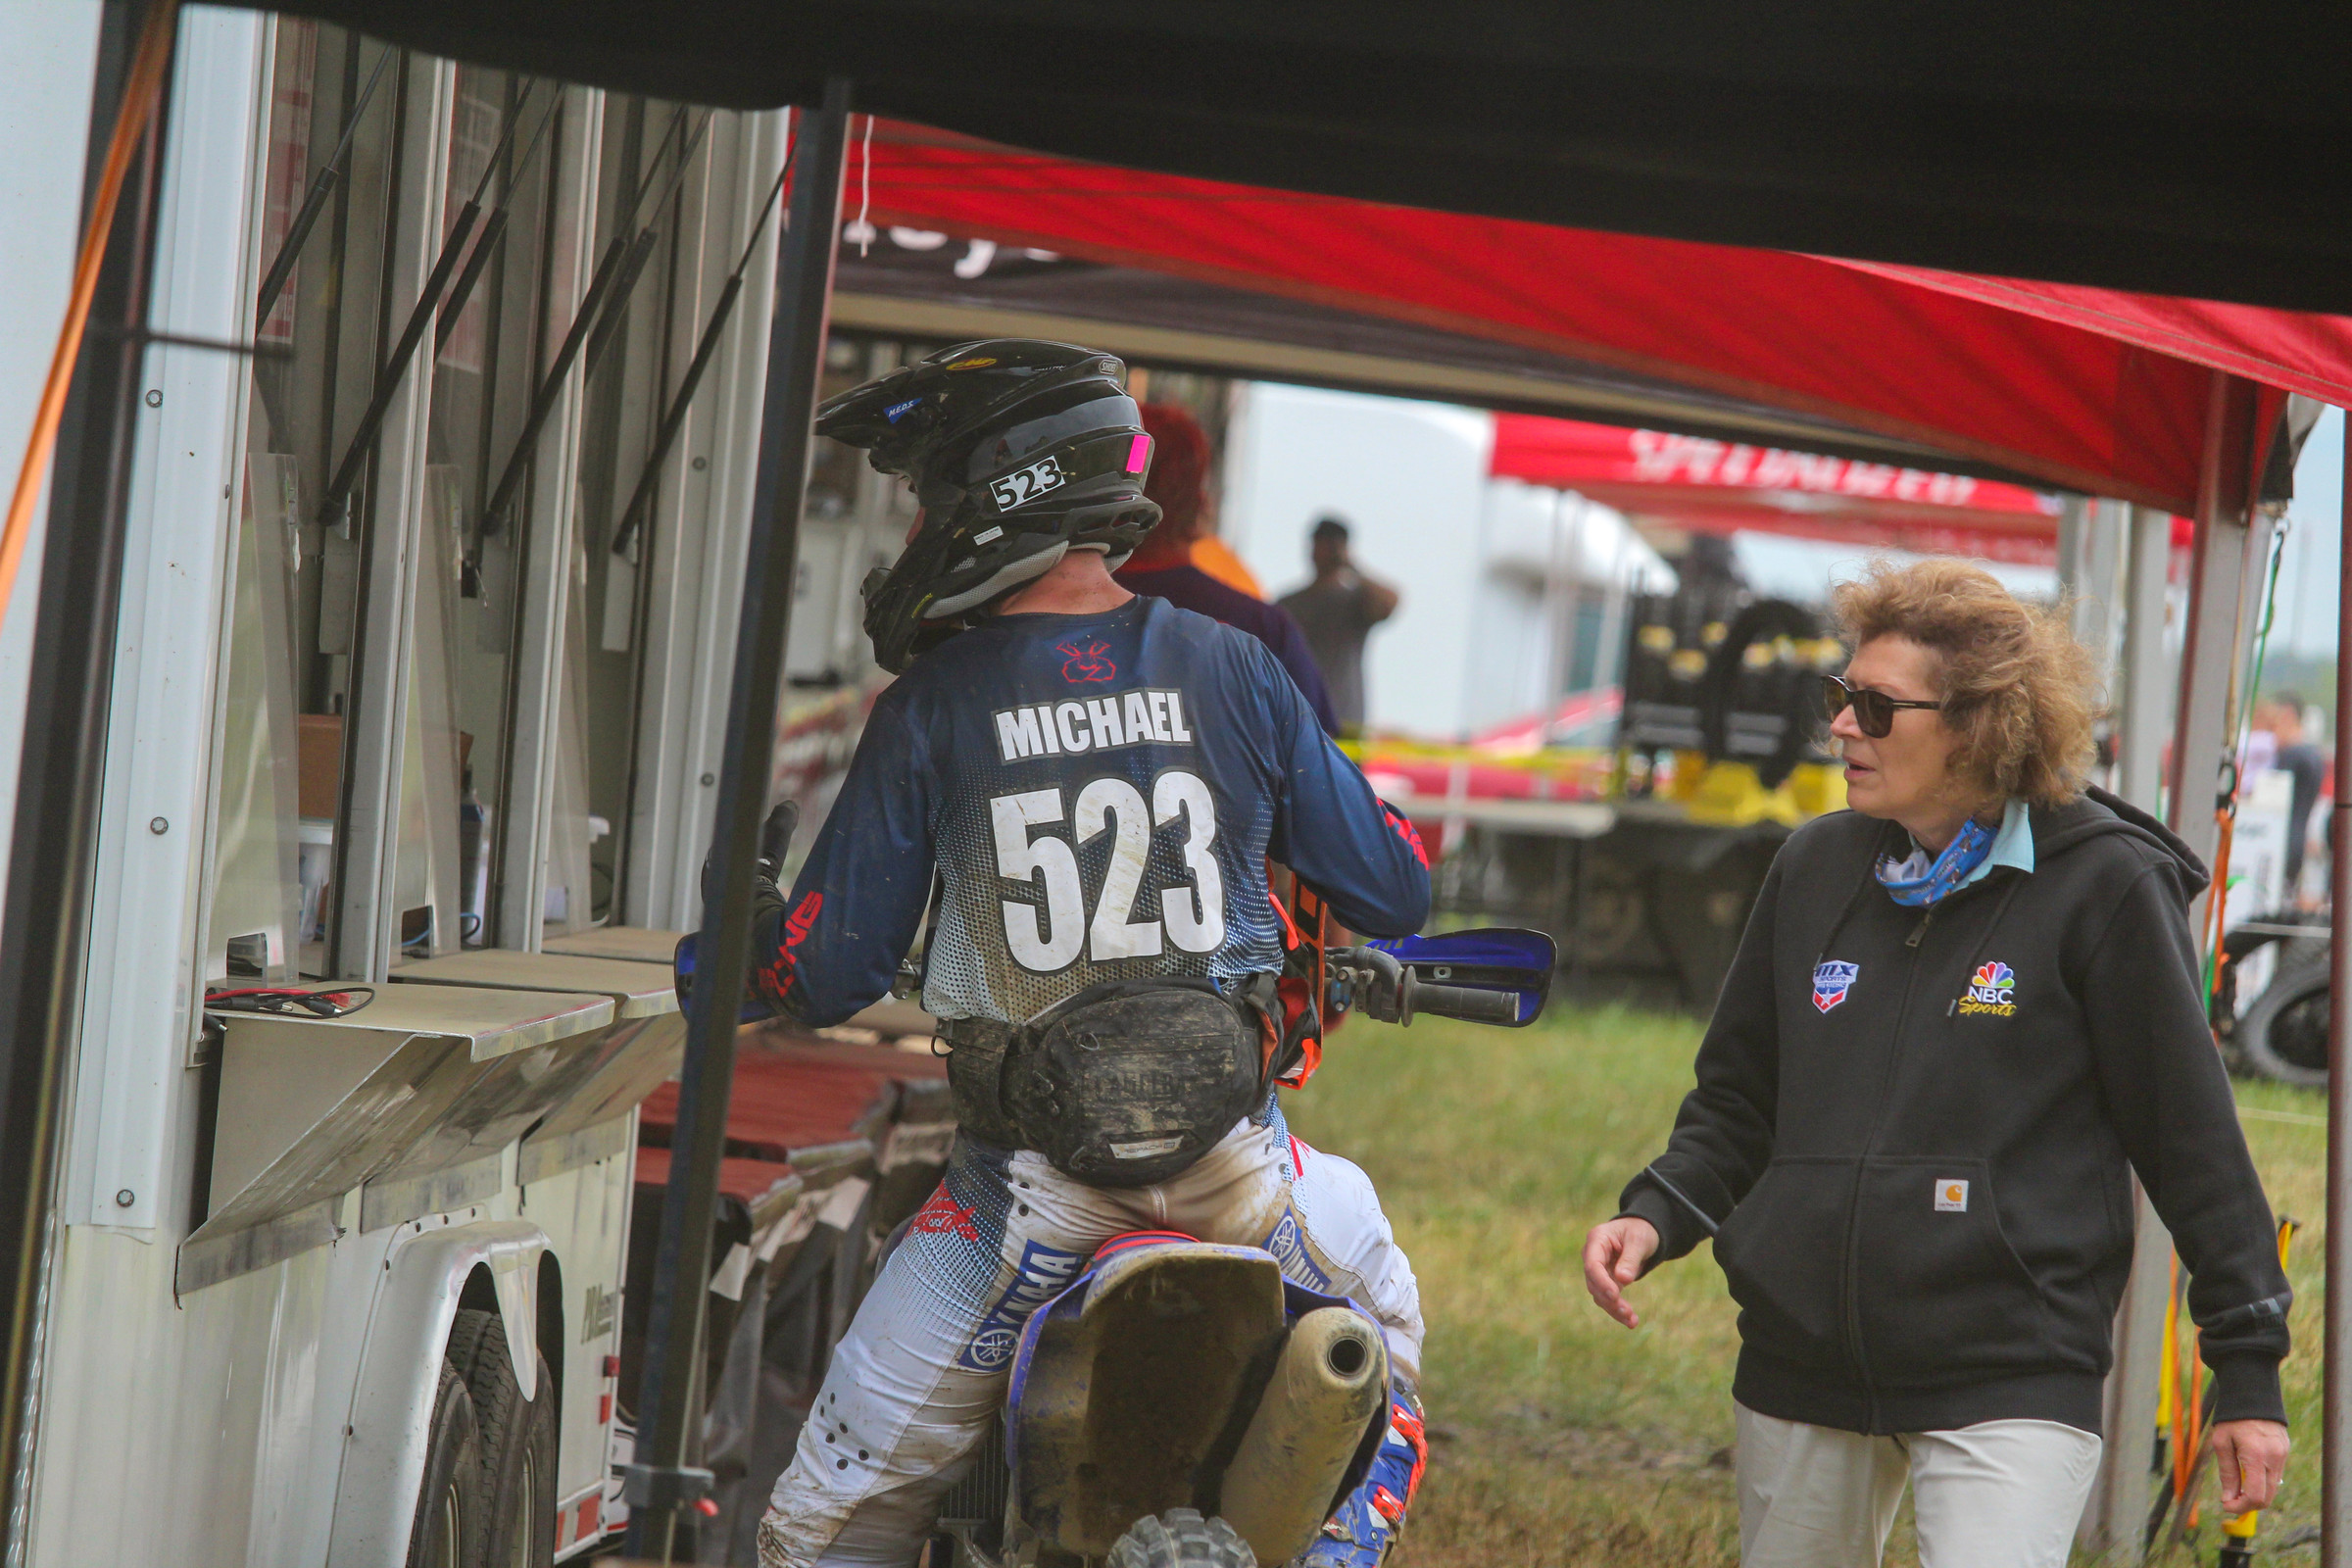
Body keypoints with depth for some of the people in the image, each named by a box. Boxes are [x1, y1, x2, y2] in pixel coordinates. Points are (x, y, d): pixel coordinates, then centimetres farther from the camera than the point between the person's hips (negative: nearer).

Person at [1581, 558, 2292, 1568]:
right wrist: (1656, 1216, 0)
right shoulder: (1816, 868, 9)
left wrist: (2248, 1369, -2)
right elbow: (1739, 1099, 18)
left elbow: (2189, 1134, -3)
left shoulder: (2102, 887, -6)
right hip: (1800, 1369, 6)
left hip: (2010, 1384, -5)